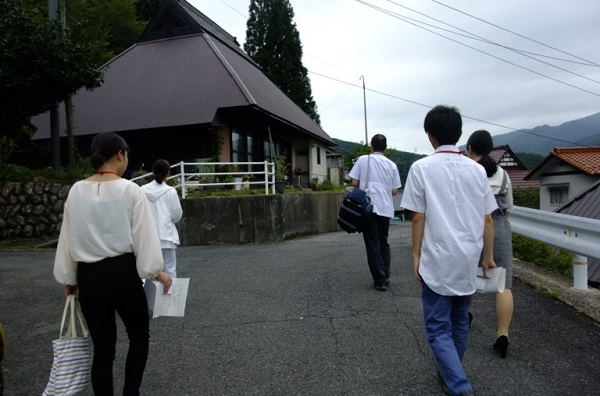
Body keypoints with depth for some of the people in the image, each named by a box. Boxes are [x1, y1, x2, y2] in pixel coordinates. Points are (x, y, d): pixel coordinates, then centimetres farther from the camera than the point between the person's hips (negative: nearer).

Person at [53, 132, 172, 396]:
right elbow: (143, 236, -10)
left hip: (88, 276, 4)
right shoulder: (130, 190, -10)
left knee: (102, 347, 13)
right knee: (139, 336, 19)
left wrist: (69, 279, 18)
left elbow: (67, 239, 7)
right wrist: (157, 272, 3)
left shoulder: (76, 191, 2)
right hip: (122, 272, -4)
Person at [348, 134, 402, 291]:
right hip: (385, 208, 3)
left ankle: (380, 280, 2)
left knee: (373, 245, 2)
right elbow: (394, 191, 7)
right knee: (383, 242, 17)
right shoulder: (392, 165, 6)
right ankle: (385, 276, 15)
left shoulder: (363, 159, -1)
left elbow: (354, 183, -3)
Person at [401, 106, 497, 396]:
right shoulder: (477, 170, 3)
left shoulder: (421, 168, -8)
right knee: (459, 321, 21)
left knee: (438, 327, 5)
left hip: (438, 261, -5)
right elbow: (487, 219, 6)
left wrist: (416, 256, 1)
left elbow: (418, 218, -8)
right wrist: (488, 256, 16)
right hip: (468, 260, 5)